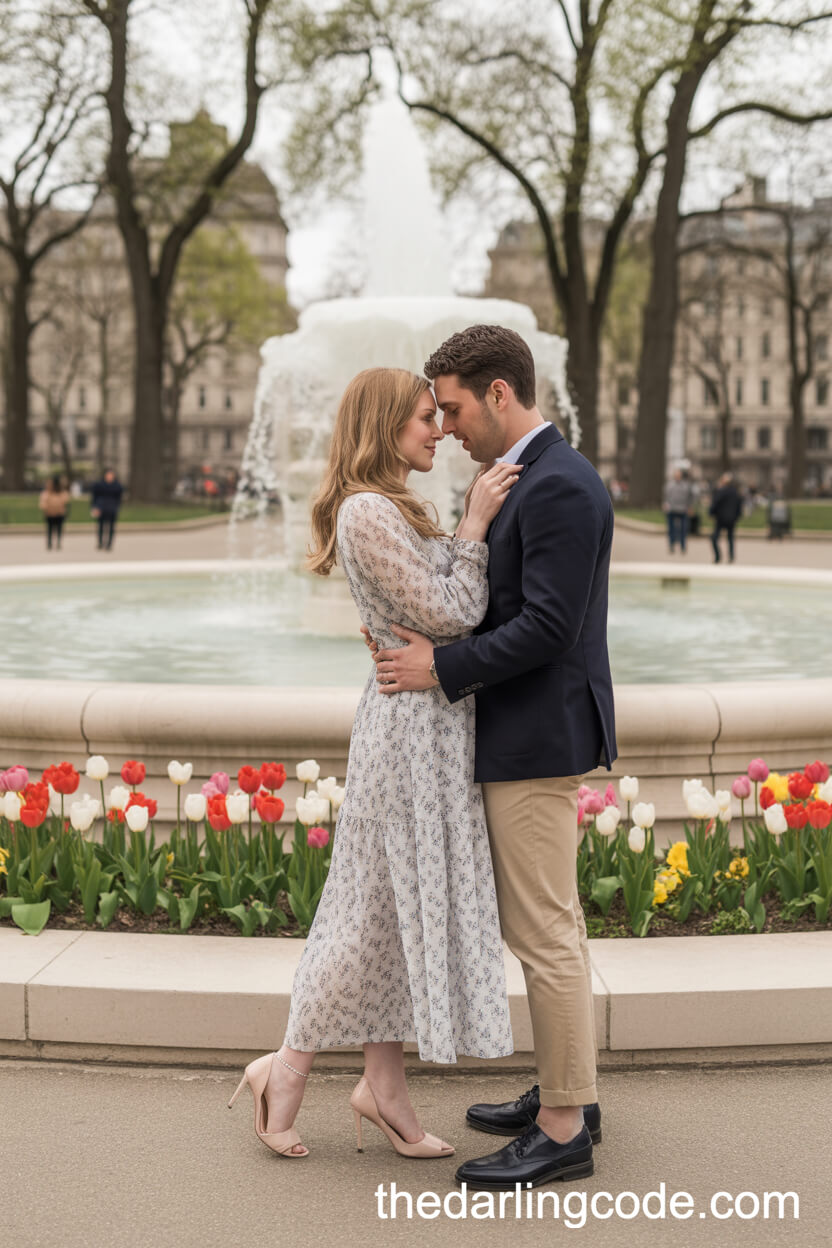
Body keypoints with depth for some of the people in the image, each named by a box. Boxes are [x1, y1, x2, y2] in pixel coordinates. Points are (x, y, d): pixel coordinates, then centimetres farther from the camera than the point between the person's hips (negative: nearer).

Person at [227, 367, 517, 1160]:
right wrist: (475, 524, -12)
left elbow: (453, 608, 12)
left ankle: (384, 1086, 21)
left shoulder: (391, 512, 16)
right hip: (412, 721, -10)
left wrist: (480, 521, 7)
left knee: (403, 906, 12)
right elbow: (445, 616, -18)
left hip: (433, 724, 10)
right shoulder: (368, 511, -16)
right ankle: (288, 1069, 13)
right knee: (388, 904, -1)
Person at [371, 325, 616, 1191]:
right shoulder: (536, 477, 14)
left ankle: (562, 1131, 7)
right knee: (549, 925, 17)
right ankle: (567, 1092, 29)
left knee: (543, 933, -3)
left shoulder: (559, 486, -19)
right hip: (530, 733, 11)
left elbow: (548, 626, -24)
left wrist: (441, 667, -18)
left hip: (539, 738, -11)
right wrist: (430, 628, 6)